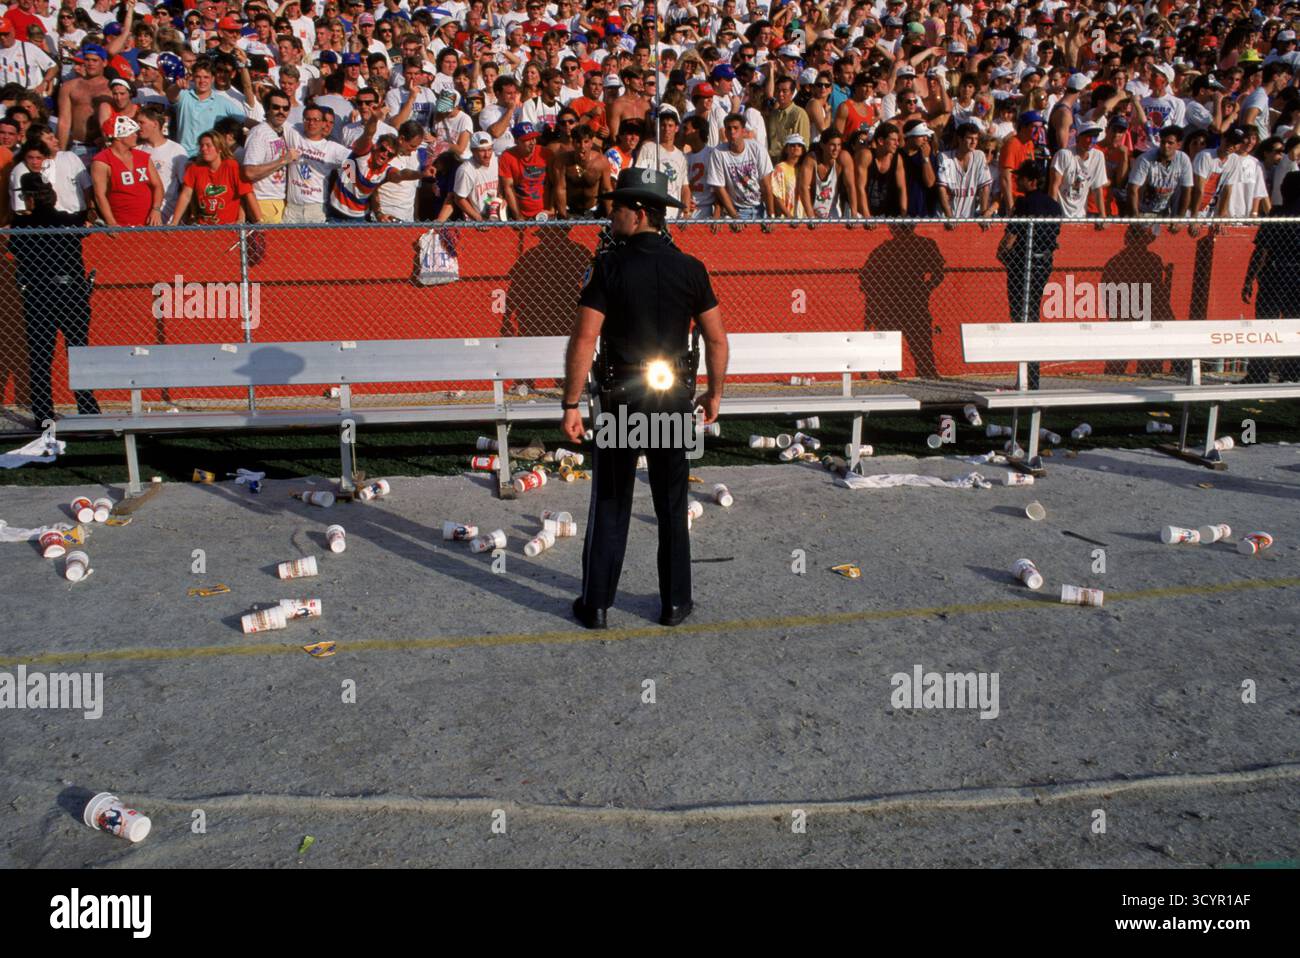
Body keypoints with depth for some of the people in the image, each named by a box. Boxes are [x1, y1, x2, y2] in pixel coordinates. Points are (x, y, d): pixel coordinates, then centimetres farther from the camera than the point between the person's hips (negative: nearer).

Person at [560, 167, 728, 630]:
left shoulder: (609, 266, -10)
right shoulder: (690, 268, -1)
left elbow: (584, 339, -16)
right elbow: (717, 339, 1)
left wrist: (571, 405, -10)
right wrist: (714, 393, 14)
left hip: (620, 399, -2)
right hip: (674, 399, 2)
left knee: (609, 505, 9)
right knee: (672, 507, 13)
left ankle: (597, 604, 16)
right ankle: (675, 602, 21)